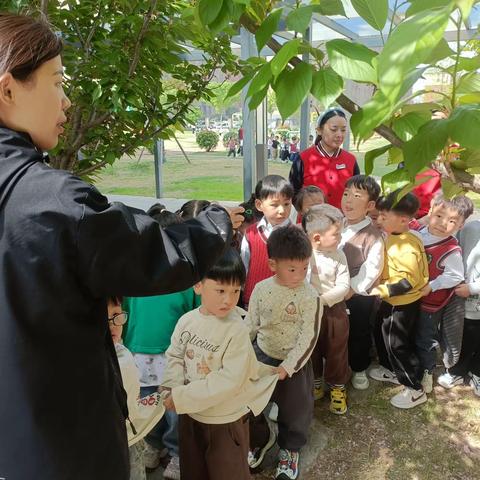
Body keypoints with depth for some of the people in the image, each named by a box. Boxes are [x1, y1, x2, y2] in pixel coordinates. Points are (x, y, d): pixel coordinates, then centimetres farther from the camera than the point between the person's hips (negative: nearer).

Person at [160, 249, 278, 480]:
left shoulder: (237, 330, -23)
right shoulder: (187, 320, -9)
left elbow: (230, 380, -26)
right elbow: (175, 356, 1)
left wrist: (182, 397, -24)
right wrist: (172, 390, -17)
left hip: (226, 419, -5)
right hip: (190, 413, 5)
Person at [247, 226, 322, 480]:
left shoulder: (310, 297, -20)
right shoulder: (261, 289, -10)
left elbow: (308, 338, -17)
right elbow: (251, 325, 2)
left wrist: (287, 367, -20)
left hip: (295, 363, -3)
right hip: (261, 356, 3)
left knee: (295, 410, 13)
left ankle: (290, 449, 42)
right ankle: (260, 439, 42)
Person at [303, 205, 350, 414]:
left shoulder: (338, 256, -12)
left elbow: (344, 286, -13)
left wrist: (323, 299, -24)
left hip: (334, 309, 0)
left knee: (337, 351, 12)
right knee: (311, 349, 18)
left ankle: (337, 387, 32)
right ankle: (315, 383, 40)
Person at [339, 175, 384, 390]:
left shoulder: (372, 234, -19)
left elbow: (372, 269, -22)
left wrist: (351, 289, -21)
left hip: (360, 296, -5)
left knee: (359, 334, 14)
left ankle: (359, 370, 35)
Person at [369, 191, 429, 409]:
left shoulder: (406, 246, -29)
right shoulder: (393, 237, 0)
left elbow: (410, 280, -30)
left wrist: (383, 290, -28)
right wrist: (382, 288, 10)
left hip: (403, 304, -10)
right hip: (392, 301, 10)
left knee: (396, 344, 2)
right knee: (382, 335, 23)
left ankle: (415, 389, 18)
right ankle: (392, 370, 45)